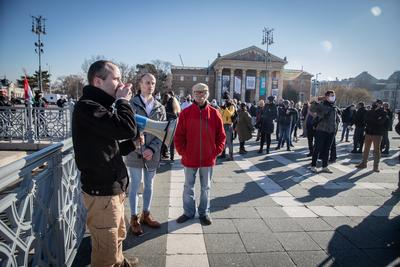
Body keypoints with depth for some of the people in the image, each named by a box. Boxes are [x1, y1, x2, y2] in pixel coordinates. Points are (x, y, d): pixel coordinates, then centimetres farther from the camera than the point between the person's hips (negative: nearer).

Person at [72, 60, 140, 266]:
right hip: (101, 191, -10)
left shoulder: (99, 106, 14)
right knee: (105, 250, 5)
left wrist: (133, 142, 4)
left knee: (118, 235, 28)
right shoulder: (87, 107, -18)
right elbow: (126, 128, -31)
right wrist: (123, 101, -14)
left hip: (112, 187, 10)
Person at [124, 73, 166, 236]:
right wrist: (141, 149, -15)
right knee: (135, 186, 7)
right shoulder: (131, 105, -5)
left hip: (153, 153, 4)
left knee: (149, 185, 15)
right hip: (135, 152, -3)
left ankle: (146, 214, 33)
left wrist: (152, 149, -11)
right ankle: (134, 218, 24)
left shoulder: (160, 107, 5)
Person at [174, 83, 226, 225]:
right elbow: (178, 136, -2)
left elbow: (221, 136, 3)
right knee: (188, 187, 13)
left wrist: (216, 152, -4)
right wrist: (183, 152, -6)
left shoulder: (214, 113, -2)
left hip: (208, 159, 1)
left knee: (206, 187, 15)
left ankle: (204, 212, 32)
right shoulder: (186, 113, -4)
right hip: (190, 159, 0)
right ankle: (188, 212, 31)